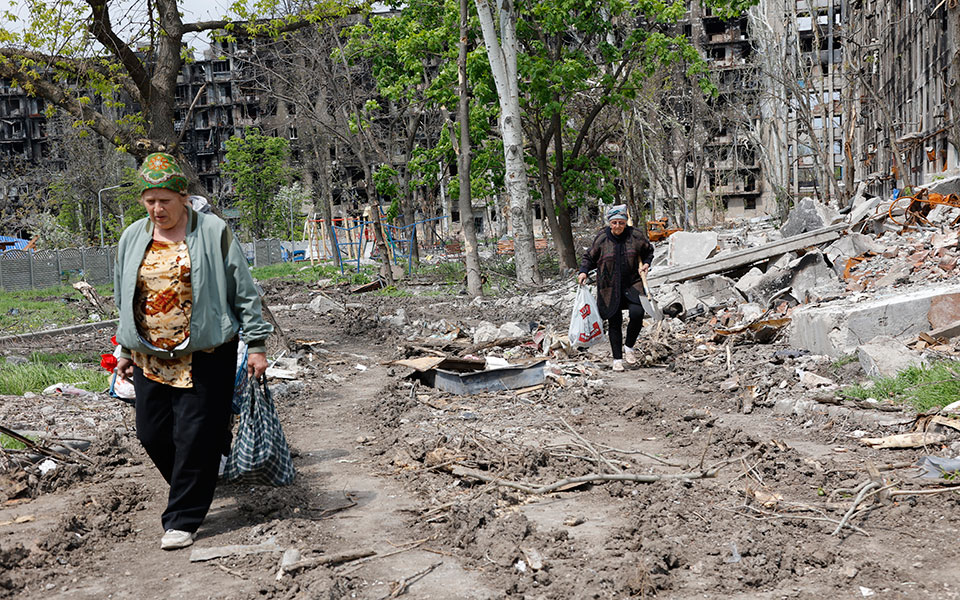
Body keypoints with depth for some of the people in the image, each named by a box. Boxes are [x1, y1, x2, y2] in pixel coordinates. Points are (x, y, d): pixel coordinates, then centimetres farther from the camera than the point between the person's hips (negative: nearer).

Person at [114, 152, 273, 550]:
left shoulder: (213, 233, -4)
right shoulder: (132, 238, 10)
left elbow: (243, 291, -2)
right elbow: (124, 299, 20)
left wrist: (256, 343, -5)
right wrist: (124, 349, 21)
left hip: (205, 355, -5)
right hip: (150, 357, 5)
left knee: (195, 436, -4)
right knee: (153, 434, 7)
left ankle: (182, 519, 7)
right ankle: (195, 488, 32)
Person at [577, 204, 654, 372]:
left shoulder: (636, 236, -2)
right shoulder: (601, 239, -4)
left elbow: (648, 251, 16)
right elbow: (589, 257, 9)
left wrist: (646, 263, -3)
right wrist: (583, 271, -8)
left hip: (632, 284, 0)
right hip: (610, 287, 0)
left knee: (637, 313, -19)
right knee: (614, 322, 3)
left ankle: (629, 346, 6)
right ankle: (617, 359, 16)